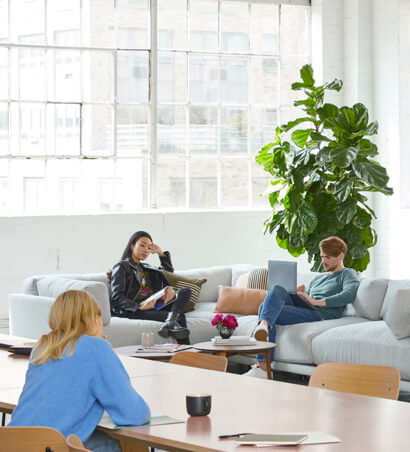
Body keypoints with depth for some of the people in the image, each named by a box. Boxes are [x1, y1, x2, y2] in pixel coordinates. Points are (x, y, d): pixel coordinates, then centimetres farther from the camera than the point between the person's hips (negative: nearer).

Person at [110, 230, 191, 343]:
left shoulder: (145, 268, 29)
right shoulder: (121, 267, 5)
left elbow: (169, 271, 44)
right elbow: (116, 298, -7)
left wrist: (161, 253, 25)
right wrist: (140, 307, -23)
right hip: (133, 311, -8)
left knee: (185, 291, -16)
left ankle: (170, 323, -42)